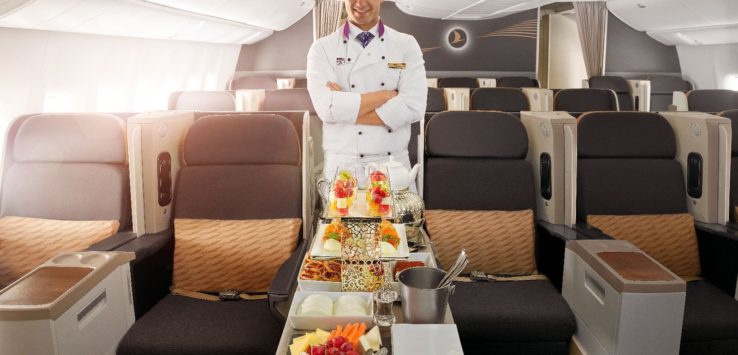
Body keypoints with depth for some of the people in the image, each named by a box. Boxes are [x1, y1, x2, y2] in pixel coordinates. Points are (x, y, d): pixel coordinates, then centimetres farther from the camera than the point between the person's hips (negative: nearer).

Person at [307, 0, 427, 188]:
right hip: (341, 164, -1)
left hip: (394, 163, 1)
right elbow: (328, 109, -15)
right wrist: (387, 95, -11)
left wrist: (348, 111, -12)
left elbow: (413, 107, -11)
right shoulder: (322, 48, -1)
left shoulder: (407, 45, 2)